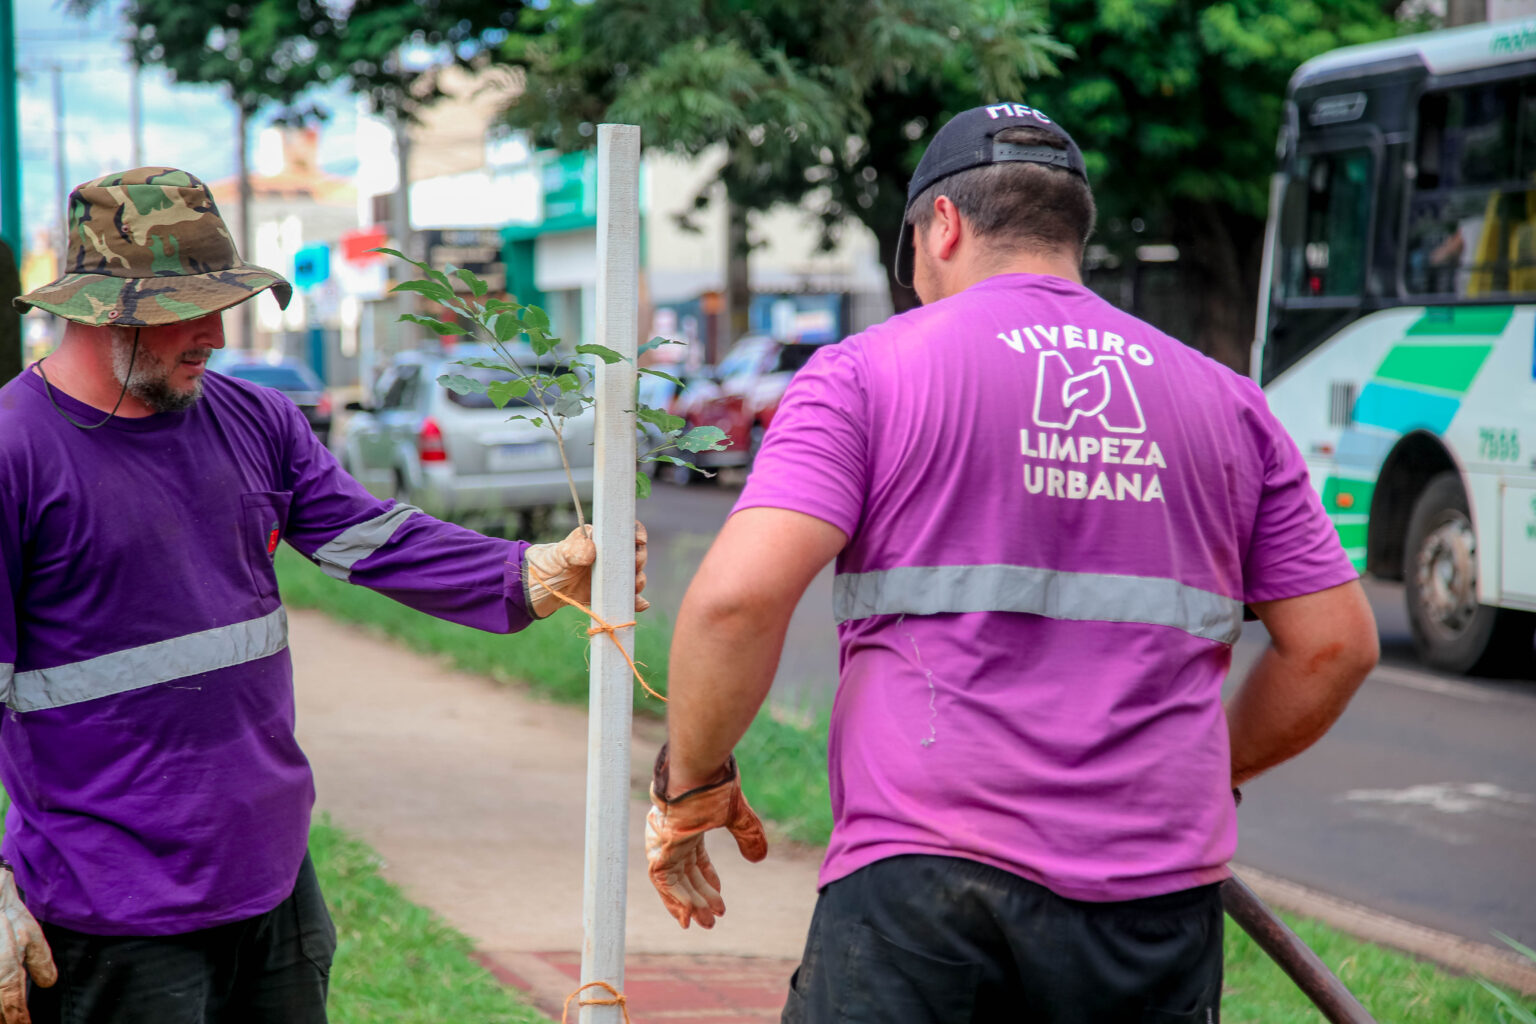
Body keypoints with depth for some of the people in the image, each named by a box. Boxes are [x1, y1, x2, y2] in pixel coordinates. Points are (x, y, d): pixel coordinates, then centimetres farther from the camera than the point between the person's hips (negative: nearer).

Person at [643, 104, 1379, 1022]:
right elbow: (1335, 643, 13)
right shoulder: (1223, 401, 14)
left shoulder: (868, 370, 2)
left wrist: (691, 780, 4)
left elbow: (739, 595, -10)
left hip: (925, 877, -3)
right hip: (1160, 909, 4)